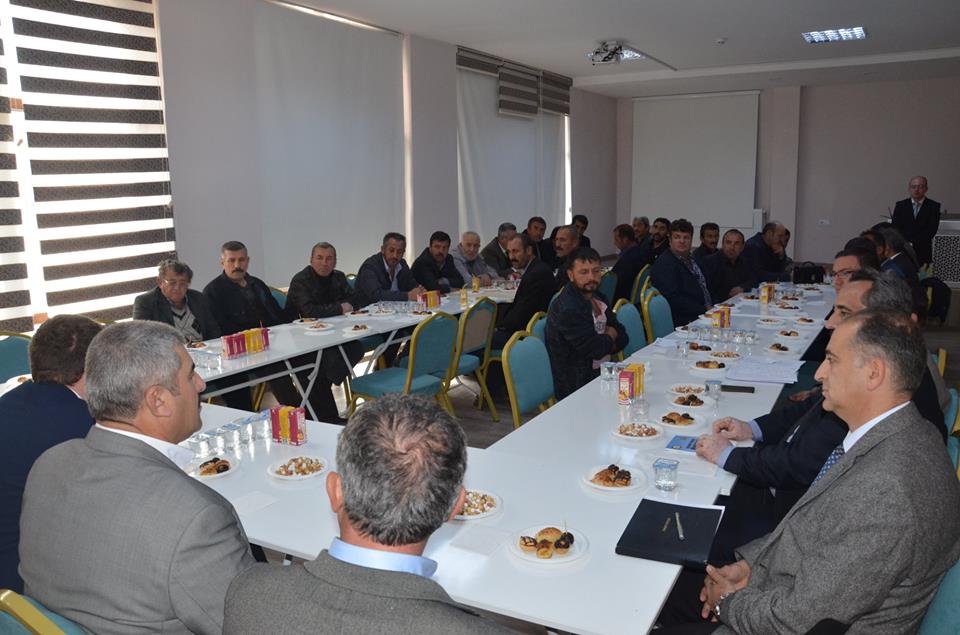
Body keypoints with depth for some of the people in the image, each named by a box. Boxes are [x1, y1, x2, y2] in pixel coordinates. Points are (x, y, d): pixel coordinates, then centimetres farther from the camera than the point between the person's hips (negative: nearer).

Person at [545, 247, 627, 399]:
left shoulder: (598, 299, 9)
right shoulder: (567, 309, -20)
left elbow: (622, 338, 8)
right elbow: (596, 349, -20)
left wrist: (603, 343, -12)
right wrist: (610, 336, 0)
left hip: (600, 373, 8)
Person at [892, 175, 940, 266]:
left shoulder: (933, 206, 6)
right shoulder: (900, 205, 11)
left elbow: (932, 230, -3)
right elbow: (895, 227, 4)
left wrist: (913, 242, -12)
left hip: (923, 252, -1)